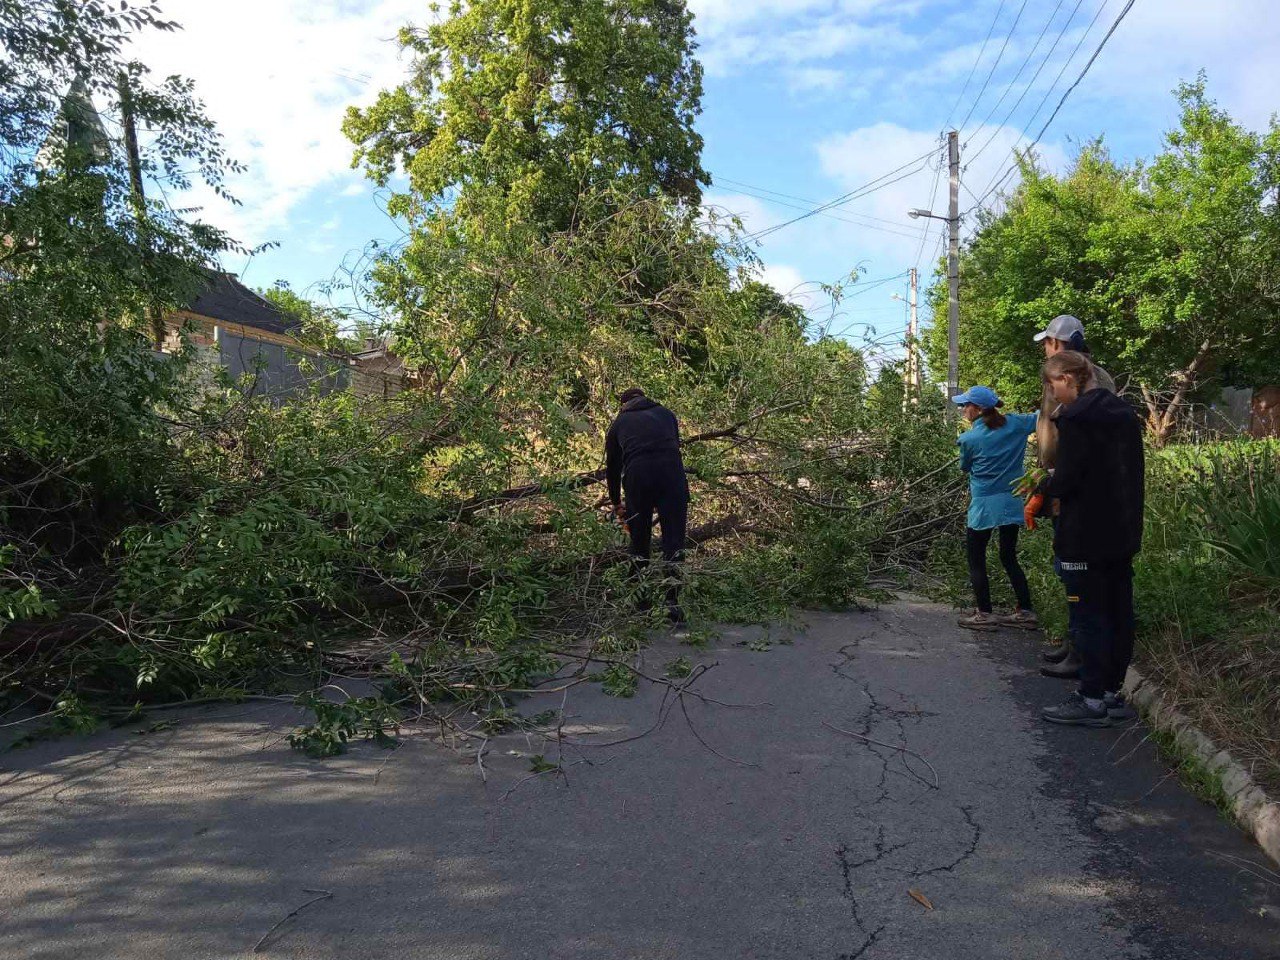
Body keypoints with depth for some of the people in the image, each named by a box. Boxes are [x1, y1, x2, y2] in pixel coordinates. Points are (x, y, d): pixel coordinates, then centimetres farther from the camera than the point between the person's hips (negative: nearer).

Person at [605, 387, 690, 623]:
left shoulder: (619, 422, 26)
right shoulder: (665, 413, 29)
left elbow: (612, 467, 29)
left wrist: (616, 505, 42)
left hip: (636, 476, 0)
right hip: (671, 472, 0)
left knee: (639, 542, 15)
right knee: (673, 541, 6)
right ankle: (672, 603, 3)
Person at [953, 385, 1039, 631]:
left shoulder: (969, 439, -9)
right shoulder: (1015, 424, -2)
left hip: (984, 505, -5)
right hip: (1012, 502, 5)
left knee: (976, 560, 6)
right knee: (1009, 558, 16)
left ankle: (984, 615, 4)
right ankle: (1025, 611, 17)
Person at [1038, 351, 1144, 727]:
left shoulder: (1075, 417, -16)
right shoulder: (1124, 413, 12)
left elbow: (1067, 478, -20)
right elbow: (1132, 471, 17)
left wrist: (1046, 487, 1)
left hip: (1086, 535, -9)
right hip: (1123, 530, 9)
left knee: (1089, 615, -2)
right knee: (1118, 612, 12)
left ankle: (1092, 699, 4)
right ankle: (1113, 692, 21)